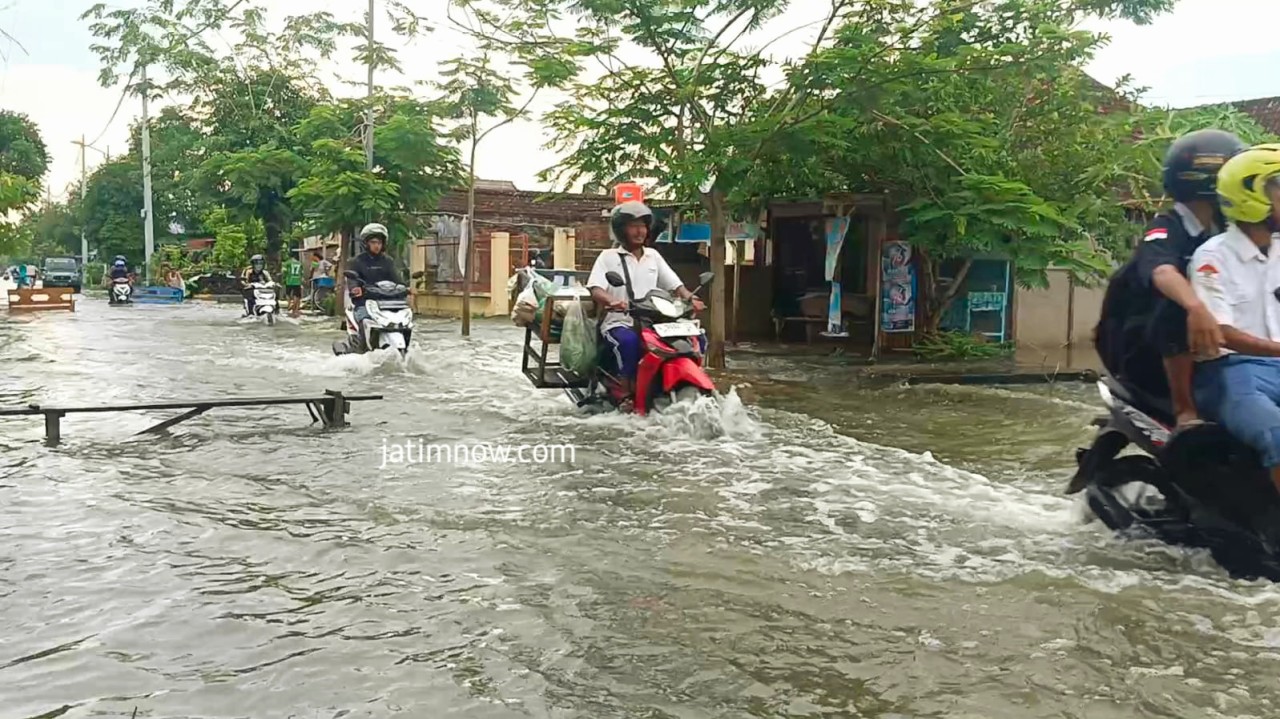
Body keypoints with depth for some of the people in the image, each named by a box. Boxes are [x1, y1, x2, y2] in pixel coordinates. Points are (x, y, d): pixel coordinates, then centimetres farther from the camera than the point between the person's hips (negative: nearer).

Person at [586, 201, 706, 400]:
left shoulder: (653, 255, 17)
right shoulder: (608, 256, 3)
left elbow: (674, 284, 13)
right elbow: (595, 290, -10)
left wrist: (689, 298, -10)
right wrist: (612, 302, -33)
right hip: (620, 323, -5)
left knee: (697, 339, -14)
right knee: (629, 342, -41)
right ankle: (625, 391, -23)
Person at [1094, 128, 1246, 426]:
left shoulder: (1221, 235, 9)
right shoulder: (1166, 228, -16)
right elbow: (1162, 272, -37)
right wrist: (1196, 306, -57)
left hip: (1184, 347, 7)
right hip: (1140, 344, -7)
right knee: (1178, 305, -33)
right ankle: (1184, 409, -26)